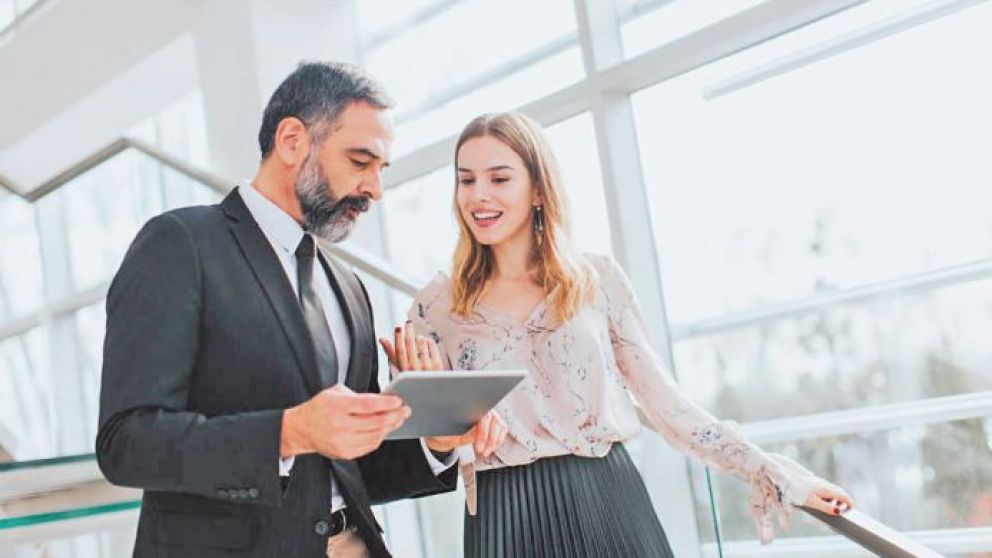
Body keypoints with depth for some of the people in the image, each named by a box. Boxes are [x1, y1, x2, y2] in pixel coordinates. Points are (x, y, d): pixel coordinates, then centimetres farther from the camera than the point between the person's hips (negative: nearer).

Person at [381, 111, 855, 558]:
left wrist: (774, 473, 3)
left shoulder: (598, 279, 2)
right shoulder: (437, 305, 2)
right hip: (507, 518, 0)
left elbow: (664, 400, 4)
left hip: (607, 502, 1)